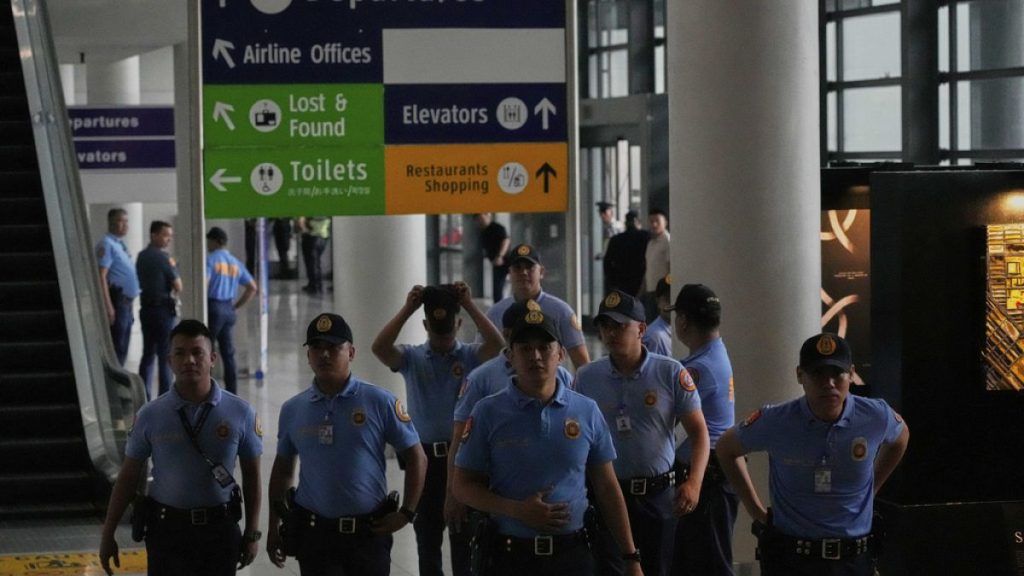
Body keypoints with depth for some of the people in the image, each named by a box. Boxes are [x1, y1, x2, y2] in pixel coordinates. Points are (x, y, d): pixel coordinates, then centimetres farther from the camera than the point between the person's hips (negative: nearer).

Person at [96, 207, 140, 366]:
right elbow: (101, 276, -18)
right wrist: (108, 306, -24)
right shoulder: (107, 244, -11)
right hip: (117, 301, -10)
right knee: (117, 347, -11)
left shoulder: (120, 245, 19)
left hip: (126, 301, 10)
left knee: (123, 347, 12)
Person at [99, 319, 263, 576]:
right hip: (167, 529, -1)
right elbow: (128, 476, 2)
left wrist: (252, 533, 4)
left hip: (220, 529, 1)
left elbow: (251, 475, 5)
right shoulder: (150, 416, -4)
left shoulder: (240, 413, -4)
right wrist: (108, 534, 3)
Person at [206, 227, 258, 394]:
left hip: (213, 307, -6)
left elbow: (204, 284, -21)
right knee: (228, 354, 10)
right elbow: (252, 288, 13)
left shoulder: (210, 259, -7)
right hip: (228, 310, 6)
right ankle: (232, 392, 11)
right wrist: (236, 306, 13)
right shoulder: (236, 263, 13)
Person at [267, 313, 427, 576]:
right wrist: (274, 525, 14)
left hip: (368, 532, -1)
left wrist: (407, 513, -6)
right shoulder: (293, 409, 5)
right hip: (314, 534, 1)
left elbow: (416, 457, 1)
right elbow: (282, 468, 16)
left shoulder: (380, 402, -4)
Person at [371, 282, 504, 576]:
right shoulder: (412, 358, 0)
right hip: (424, 456, 1)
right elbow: (379, 348, -18)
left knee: (464, 534, 5)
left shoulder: (471, 356, -1)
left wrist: (469, 305, -20)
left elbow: (497, 344, -21)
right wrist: (407, 309, -20)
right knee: (427, 534, 10)